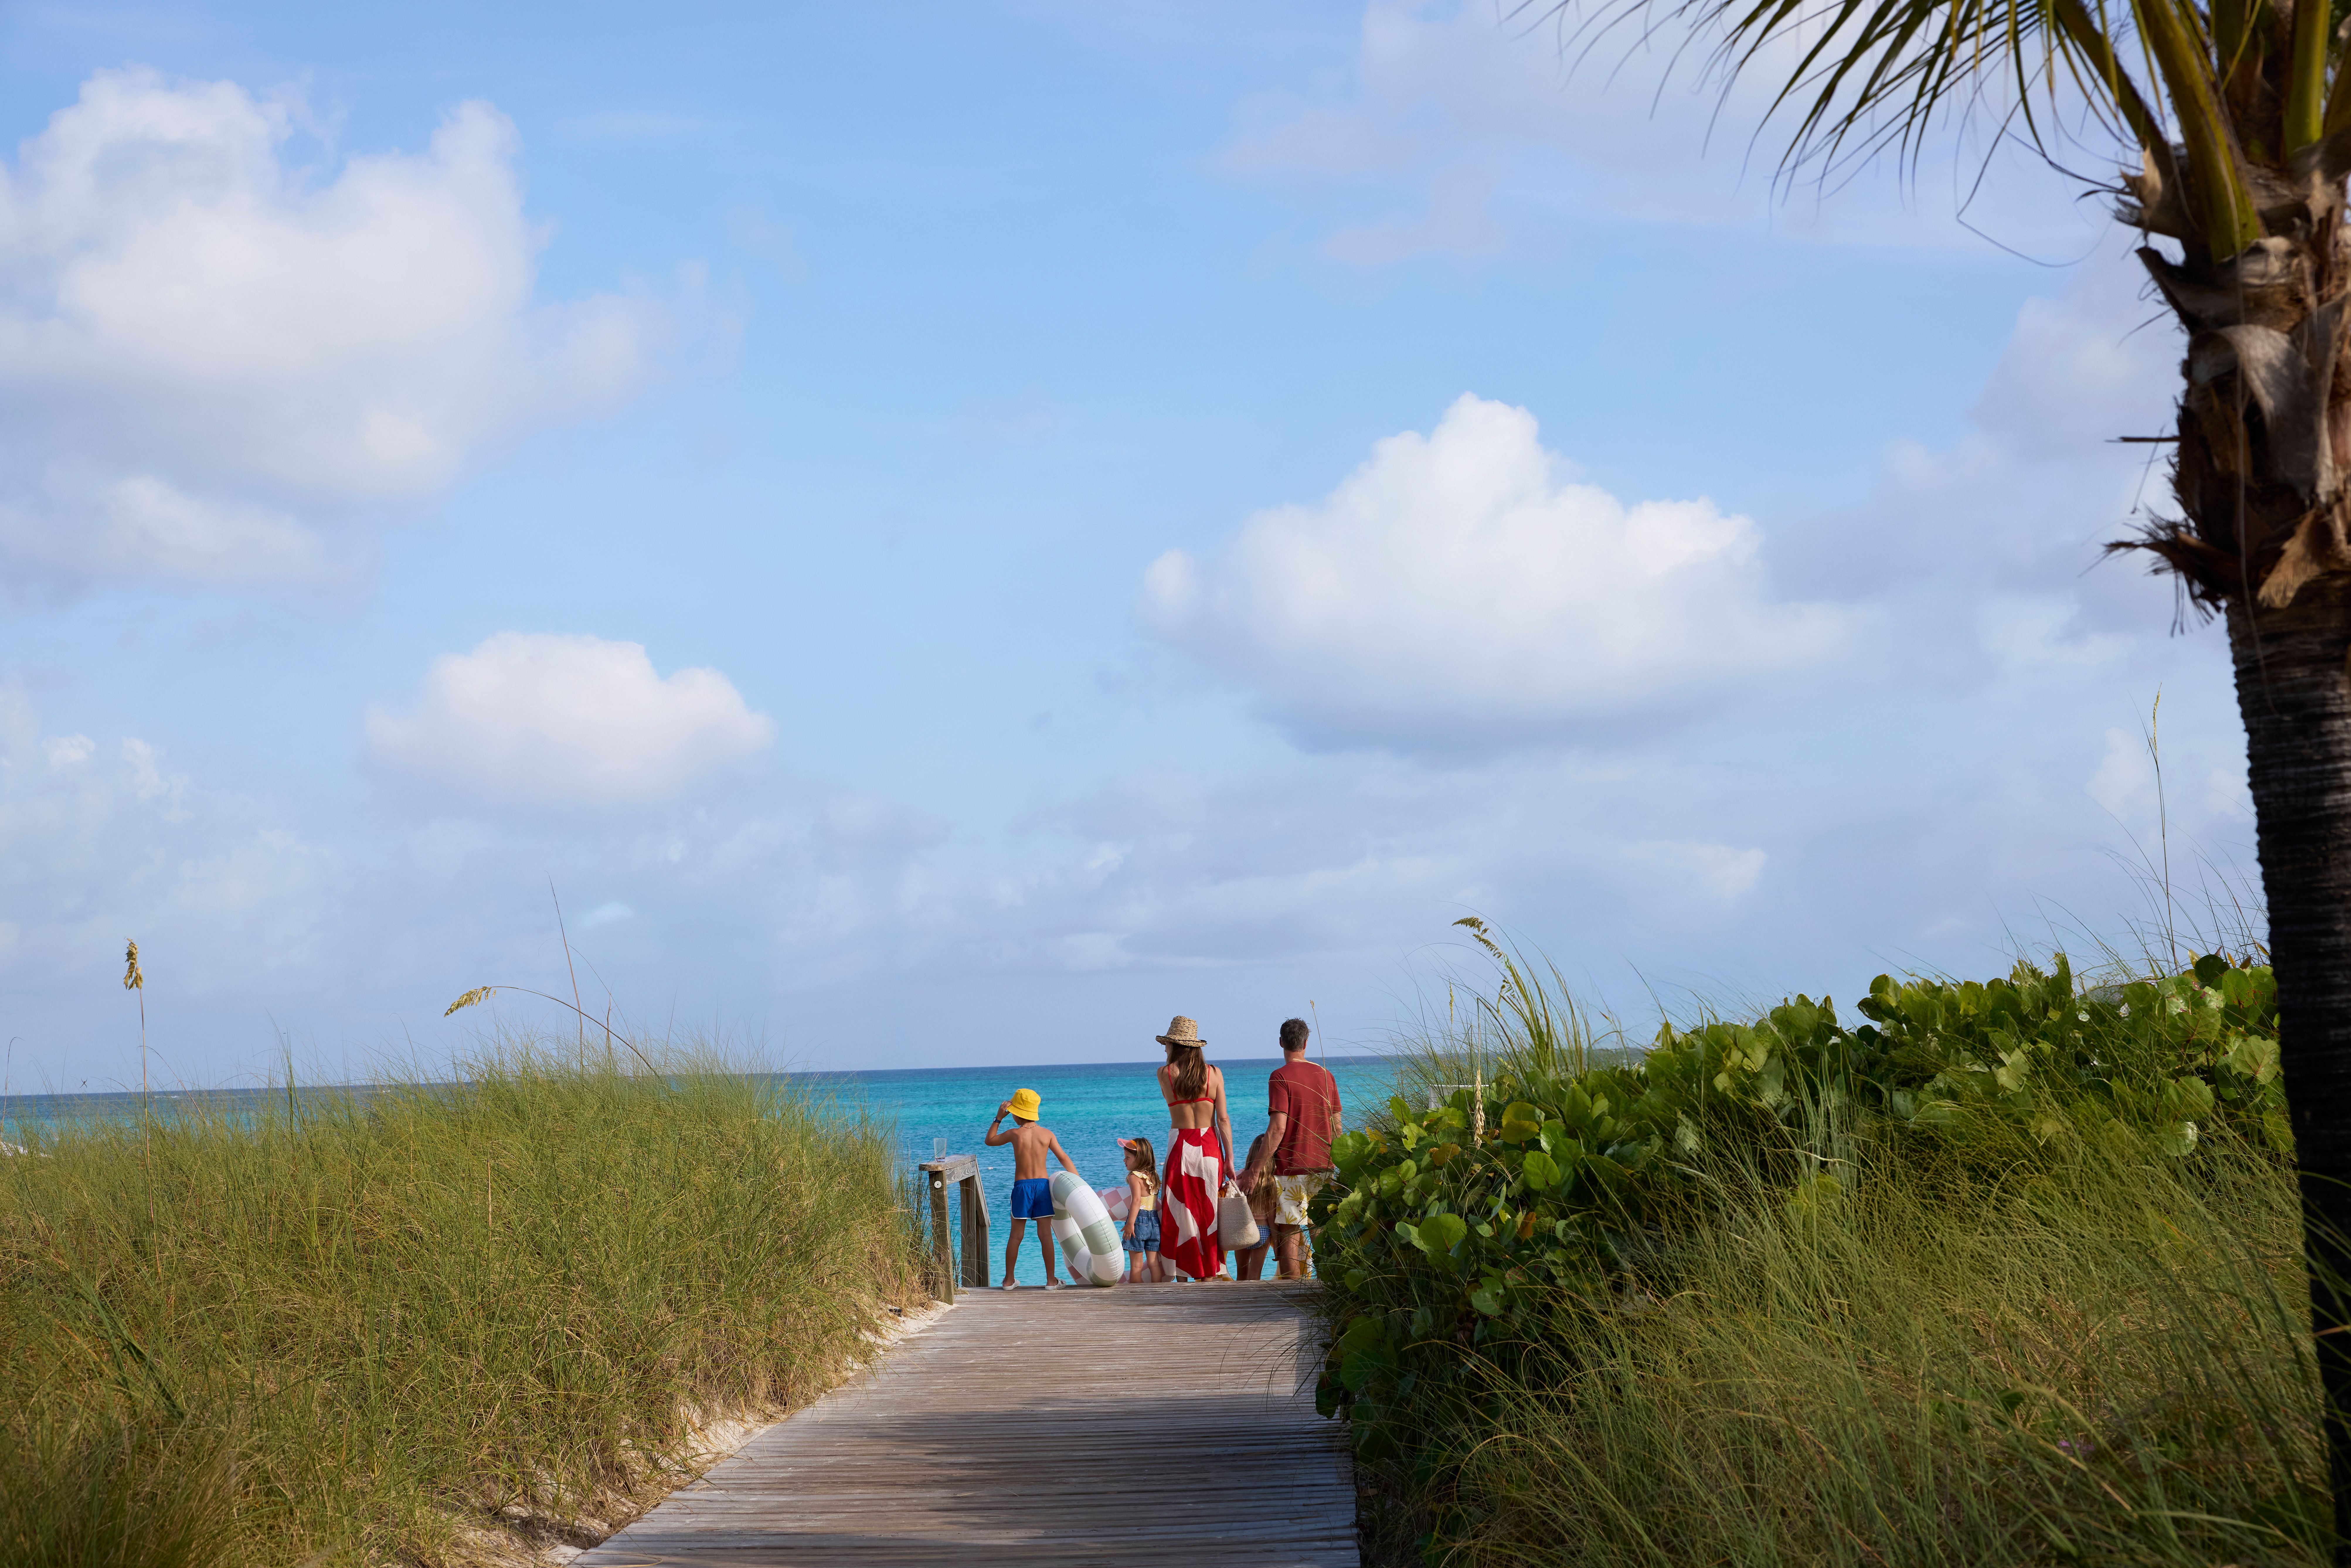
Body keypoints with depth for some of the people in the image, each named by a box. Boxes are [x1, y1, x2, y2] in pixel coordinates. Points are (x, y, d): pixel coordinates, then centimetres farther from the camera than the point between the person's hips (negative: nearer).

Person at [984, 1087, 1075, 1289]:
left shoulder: (1015, 1134, -6)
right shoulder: (1047, 1134, 1)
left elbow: (990, 1141, 12)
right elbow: (1065, 1159, 3)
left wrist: (999, 1118, 11)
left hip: (1022, 1187, -1)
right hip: (1043, 1185, 1)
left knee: (1016, 1236, 8)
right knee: (1045, 1235, 3)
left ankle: (1009, 1280, 15)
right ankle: (1051, 1280, 4)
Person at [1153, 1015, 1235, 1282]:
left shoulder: (1165, 1074, -3)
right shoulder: (1214, 1073, 1)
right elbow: (1223, 1119, -2)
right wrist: (1229, 1159, 0)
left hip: (1180, 1147, -1)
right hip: (1210, 1148, 1)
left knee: (1180, 1215, 5)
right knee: (1209, 1213, 8)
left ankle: (1183, 1278, 4)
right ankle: (1210, 1273, 7)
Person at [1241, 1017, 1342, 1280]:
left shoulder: (1281, 1077, -10)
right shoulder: (1325, 1074, 7)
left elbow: (1278, 1128, -16)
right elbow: (1336, 1127, 10)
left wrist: (1256, 1168, -13)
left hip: (1291, 1169, -5)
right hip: (1323, 1167, 5)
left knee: (1288, 1233, -1)